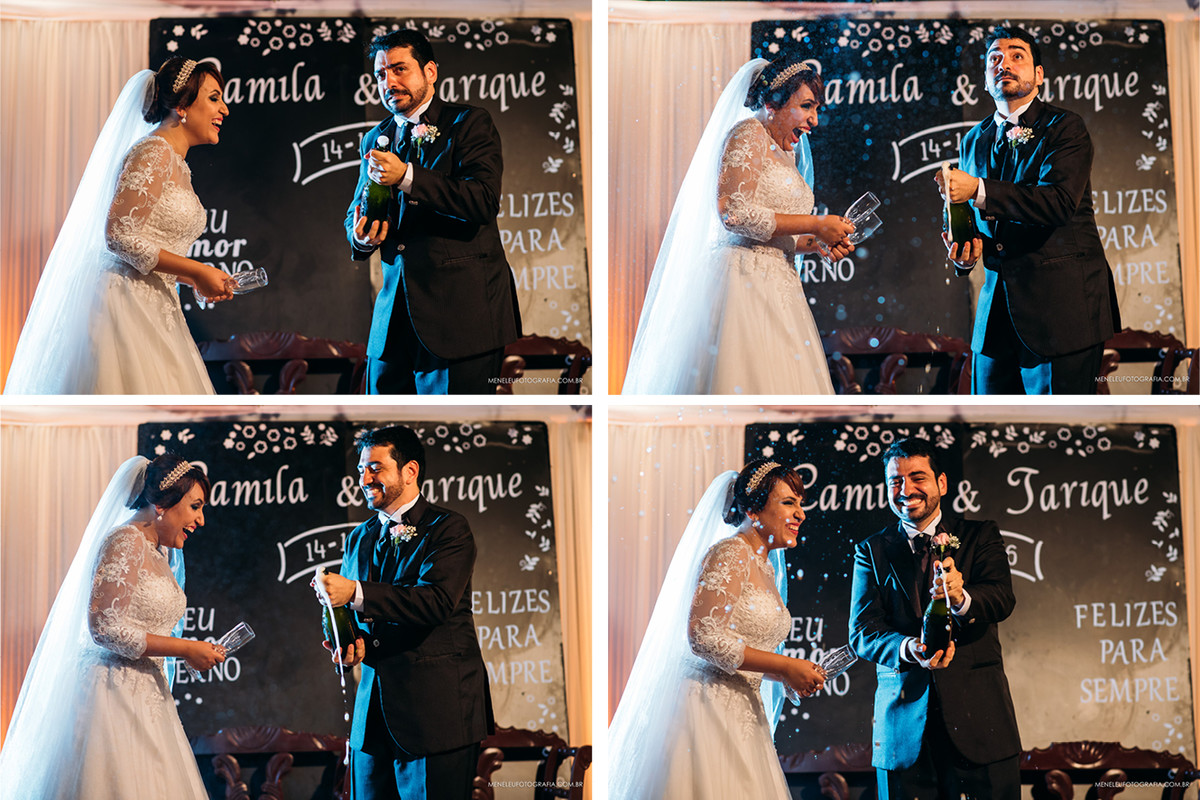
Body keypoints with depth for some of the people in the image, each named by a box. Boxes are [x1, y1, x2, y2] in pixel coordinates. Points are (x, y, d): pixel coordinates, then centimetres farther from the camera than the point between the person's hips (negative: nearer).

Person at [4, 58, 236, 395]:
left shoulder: (175, 164, 17)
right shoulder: (151, 153, -12)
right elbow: (119, 235, -19)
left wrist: (198, 279, 10)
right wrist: (196, 271, -16)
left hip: (153, 310, 10)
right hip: (126, 303, -10)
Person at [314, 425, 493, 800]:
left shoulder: (448, 528, -5)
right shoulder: (359, 538, 16)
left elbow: (438, 600, -21)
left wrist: (356, 593, -25)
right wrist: (352, 642, -5)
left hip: (437, 709, -6)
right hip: (373, 711, 6)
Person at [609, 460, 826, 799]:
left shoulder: (766, 568, 16)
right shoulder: (728, 554, -12)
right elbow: (703, 637, -21)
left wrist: (789, 678, 3)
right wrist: (786, 666, -17)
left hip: (743, 714, 9)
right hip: (708, 705, -9)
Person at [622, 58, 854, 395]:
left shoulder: (783, 154, 23)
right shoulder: (747, 134, -4)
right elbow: (735, 213, -18)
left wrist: (816, 243, 9)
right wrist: (815, 224, -11)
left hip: (777, 285, 9)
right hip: (743, 279, -9)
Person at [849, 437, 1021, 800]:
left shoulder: (980, 536, 7)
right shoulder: (872, 551, 9)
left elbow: (1002, 599, -10)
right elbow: (862, 632, -1)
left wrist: (960, 597, -33)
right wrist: (910, 649, -22)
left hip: (977, 716, -1)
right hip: (903, 725, 1)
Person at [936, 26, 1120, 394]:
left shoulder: (1064, 127, -2)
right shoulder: (972, 141, 16)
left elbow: (1059, 201, -19)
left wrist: (980, 190, -22)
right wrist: (965, 251, 0)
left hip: (1062, 303, -6)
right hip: (996, 307, 6)